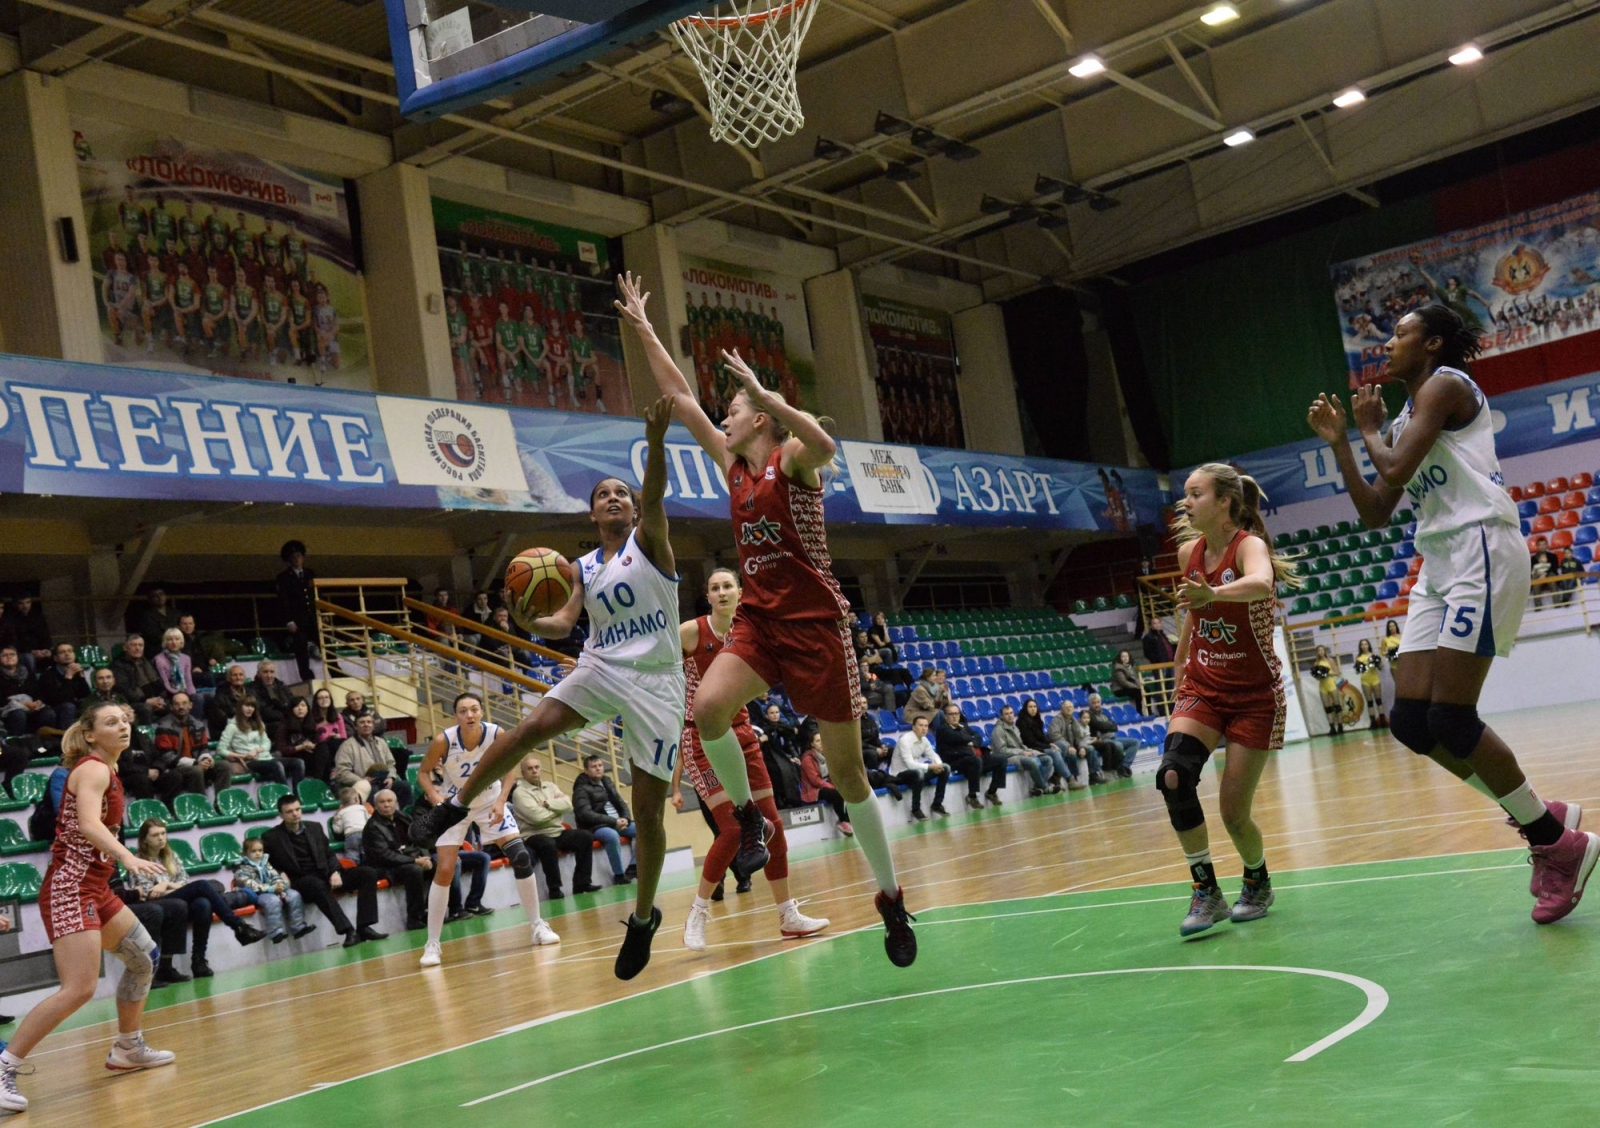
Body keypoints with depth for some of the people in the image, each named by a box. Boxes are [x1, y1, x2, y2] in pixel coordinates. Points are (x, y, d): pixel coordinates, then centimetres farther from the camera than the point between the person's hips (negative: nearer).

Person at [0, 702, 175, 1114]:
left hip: (94, 887, 10)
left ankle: (128, 1049, 33)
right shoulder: (93, 769, -12)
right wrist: (127, 857, -43)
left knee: (144, 956, 19)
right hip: (70, 889, -10)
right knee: (79, 989, -18)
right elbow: (88, 824, -29)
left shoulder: (105, 770, 16)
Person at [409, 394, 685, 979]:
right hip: (599, 668, 4)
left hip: (655, 683, -3)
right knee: (529, 729, -19)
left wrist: (656, 441, -36)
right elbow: (564, 623, 5)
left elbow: (655, 494, -18)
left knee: (648, 807, -3)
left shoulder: (649, 541, 1)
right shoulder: (584, 569, 13)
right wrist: (532, 622, -18)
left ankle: (643, 918, 13)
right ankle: (456, 806, 0)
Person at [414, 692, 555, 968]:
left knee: (521, 857, -8)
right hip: (454, 804, -2)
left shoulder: (496, 734, -22)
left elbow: (510, 767, -5)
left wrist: (501, 800, -17)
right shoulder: (443, 741, -26)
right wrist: (435, 797, -29)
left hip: (489, 801, 2)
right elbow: (423, 772, -11)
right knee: (444, 870, -10)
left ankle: (537, 926, 7)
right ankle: (432, 944, 0)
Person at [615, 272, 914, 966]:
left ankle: (890, 897, 14)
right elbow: (681, 397, 14)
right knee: (707, 708, -23)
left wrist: (759, 388, -31)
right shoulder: (734, 466, 12)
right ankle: (748, 815, 3)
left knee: (846, 769, 0)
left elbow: (825, 445, -32)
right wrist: (643, 329, 13)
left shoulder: (792, 458, -6)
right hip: (760, 620, 5)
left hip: (815, 623, -5)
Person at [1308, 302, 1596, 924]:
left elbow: (1397, 469, -17)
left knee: (1451, 720, -14)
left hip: (1481, 553, -9)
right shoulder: (1404, 423, 23)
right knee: (1411, 721, 0)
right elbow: (1375, 513, 21)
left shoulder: (1445, 383, -3)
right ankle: (1542, 819, 10)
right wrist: (1340, 442, 17)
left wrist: (1371, 430, 3)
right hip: (1438, 568, 9)